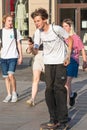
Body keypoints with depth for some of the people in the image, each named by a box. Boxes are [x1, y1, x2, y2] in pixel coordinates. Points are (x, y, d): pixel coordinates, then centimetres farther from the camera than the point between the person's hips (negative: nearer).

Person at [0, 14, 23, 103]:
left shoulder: (15, 31, 1)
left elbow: (19, 44, 5)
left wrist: (20, 56, 2)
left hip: (13, 57, -3)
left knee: (11, 75, -16)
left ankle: (14, 93, 2)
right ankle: (9, 95, 16)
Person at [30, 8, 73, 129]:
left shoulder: (57, 29, -16)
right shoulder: (38, 32, -2)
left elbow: (70, 39, -4)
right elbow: (36, 49, -2)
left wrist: (68, 56, -8)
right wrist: (32, 48, -25)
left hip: (60, 62, -4)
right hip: (48, 63, 4)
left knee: (59, 88, -9)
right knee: (49, 89, 2)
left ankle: (62, 118, -3)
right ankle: (53, 118, 11)